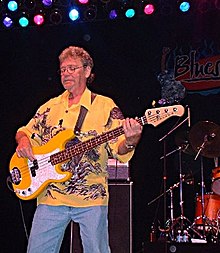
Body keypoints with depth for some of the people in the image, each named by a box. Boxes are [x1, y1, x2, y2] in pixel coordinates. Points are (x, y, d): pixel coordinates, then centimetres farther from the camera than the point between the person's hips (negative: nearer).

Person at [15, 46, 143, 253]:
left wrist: (130, 141, -26)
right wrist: (23, 142, -1)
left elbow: (118, 149, -3)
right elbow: (26, 131, 23)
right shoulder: (50, 107, 13)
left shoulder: (105, 106, 2)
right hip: (50, 197, 3)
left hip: (91, 197, -3)